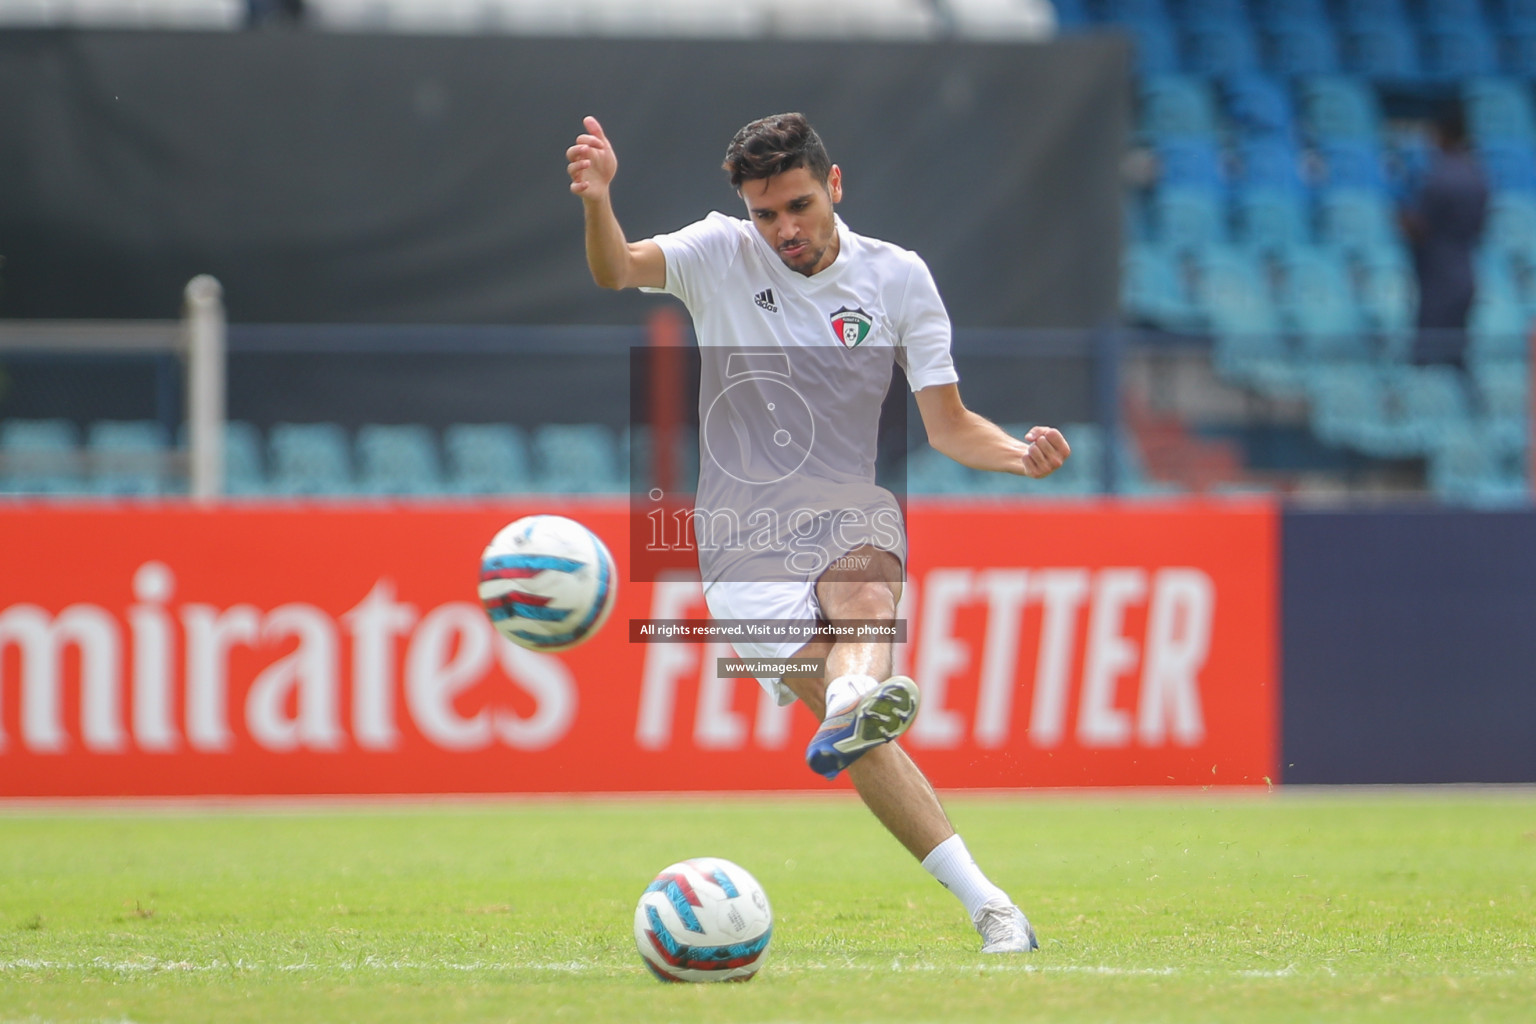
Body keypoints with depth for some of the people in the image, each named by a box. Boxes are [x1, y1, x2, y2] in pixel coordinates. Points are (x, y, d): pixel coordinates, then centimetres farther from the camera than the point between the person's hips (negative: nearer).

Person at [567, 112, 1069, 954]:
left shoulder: (898, 278, 4)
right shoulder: (721, 255, 1)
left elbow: (948, 426, 5)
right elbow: (617, 270, -18)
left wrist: (1022, 454, -15)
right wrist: (598, 202, -40)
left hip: (850, 513, 1)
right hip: (745, 536, -1)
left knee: (865, 594, -37)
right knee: (861, 743, -18)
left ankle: (857, 700, -70)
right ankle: (986, 904, -25)